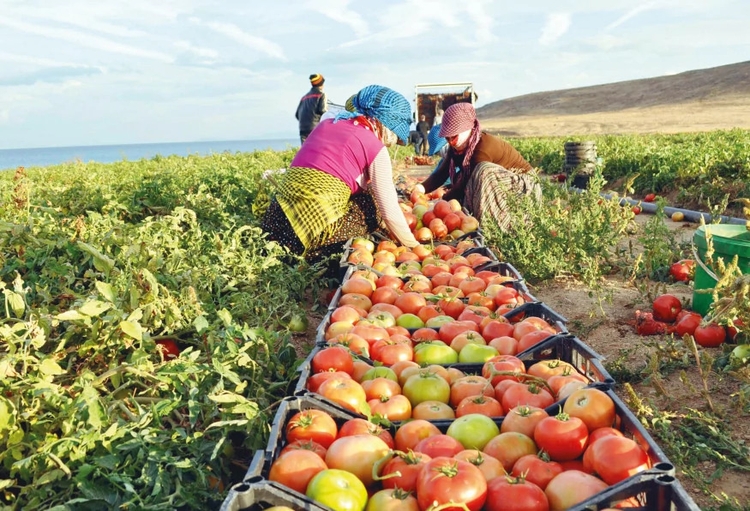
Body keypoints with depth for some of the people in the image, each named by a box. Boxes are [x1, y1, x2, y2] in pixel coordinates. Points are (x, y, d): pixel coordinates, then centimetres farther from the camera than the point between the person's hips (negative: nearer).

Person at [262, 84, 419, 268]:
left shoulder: (327, 124, 20)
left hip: (276, 216, 7)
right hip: (317, 221, -7)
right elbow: (390, 212, -1)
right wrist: (413, 246, 14)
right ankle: (314, 257, 0)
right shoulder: (375, 148, 0)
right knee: (371, 206, 16)